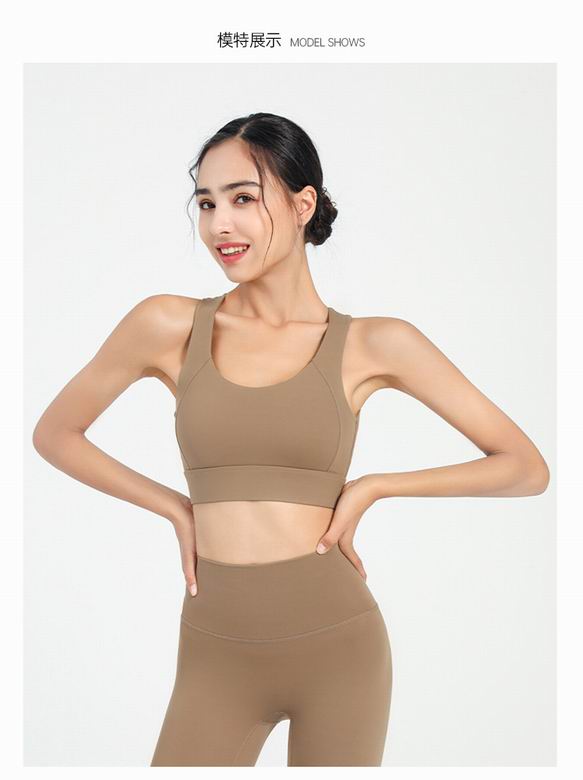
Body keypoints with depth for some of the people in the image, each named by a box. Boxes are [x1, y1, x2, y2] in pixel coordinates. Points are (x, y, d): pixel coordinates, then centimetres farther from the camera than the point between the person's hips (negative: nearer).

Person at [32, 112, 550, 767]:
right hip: (215, 657, 1)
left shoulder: (375, 345, -5)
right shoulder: (169, 326, -4)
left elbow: (528, 469, -1)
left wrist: (373, 487, -7)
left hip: (337, 646, 0)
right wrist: (175, 506, 2)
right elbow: (53, 433, 10)